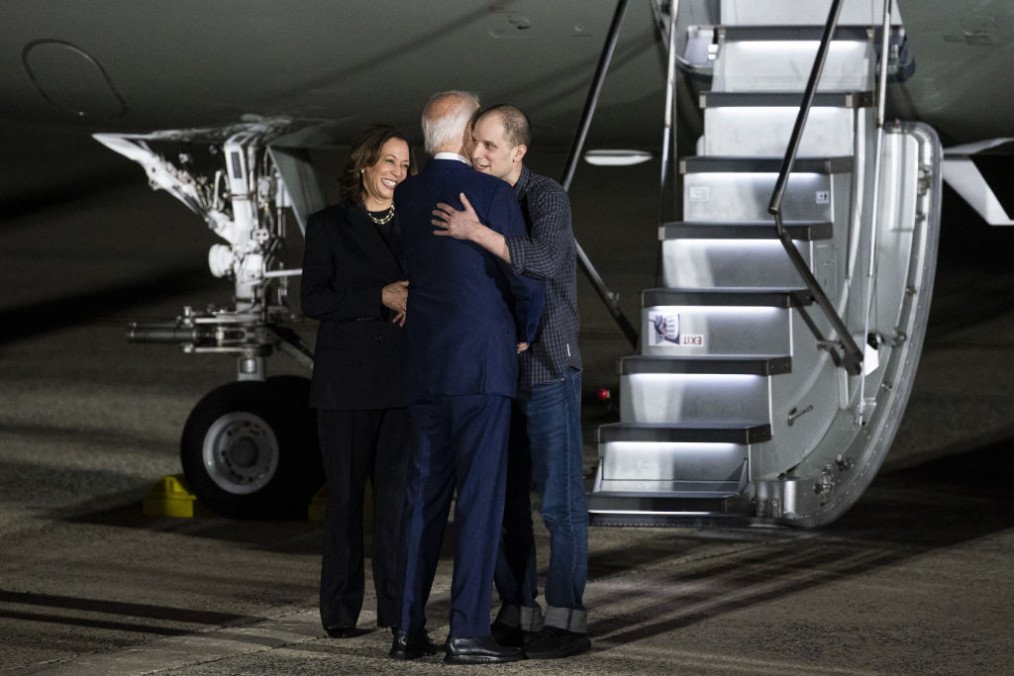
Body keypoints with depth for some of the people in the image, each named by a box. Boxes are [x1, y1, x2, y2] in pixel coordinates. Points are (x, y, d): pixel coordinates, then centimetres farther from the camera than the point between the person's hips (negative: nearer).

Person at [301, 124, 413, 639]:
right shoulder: (328, 226, 4)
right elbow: (313, 299, -6)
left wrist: (418, 302, -6)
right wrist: (380, 297, -16)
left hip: (403, 379, 2)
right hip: (346, 381, -2)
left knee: (399, 491, -3)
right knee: (345, 494, 0)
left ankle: (398, 606, 3)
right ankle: (340, 611, 5)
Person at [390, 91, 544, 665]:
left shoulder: (406, 197, 9)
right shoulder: (494, 193, -9)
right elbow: (527, 280, -9)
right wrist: (525, 336, 10)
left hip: (425, 366, 6)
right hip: (483, 362, -6)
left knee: (426, 495, 10)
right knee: (480, 496, -5)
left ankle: (410, 630, 10)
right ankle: (469, 632, -8)